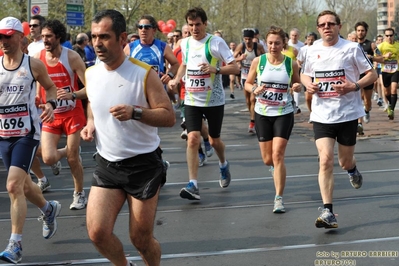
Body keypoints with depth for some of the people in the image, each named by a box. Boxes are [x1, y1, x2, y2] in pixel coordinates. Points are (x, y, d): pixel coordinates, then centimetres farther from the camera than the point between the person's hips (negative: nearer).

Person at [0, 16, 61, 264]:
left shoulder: (34, 64, -5)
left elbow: (50, 87, 9)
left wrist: (50, 103, -10)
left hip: (27, 132, -5)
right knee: (23, 185, 17)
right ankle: (49, 209, 48)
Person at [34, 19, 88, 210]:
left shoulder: (71, 57, -14)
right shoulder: (37, 58, -5)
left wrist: (73, 95, -32)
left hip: (72, 113, -2)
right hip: (51, 115, 3)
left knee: (73, 159, 3)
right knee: (48, 159, -11)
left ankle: (79, 194, 26)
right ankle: (65, 151, 25)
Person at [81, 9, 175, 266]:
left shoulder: (144, 73, -14)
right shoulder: (91, 73, 2)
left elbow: (169, 117, -15)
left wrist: (135, 112, -30)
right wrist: (90, 124, 1)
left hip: (144, 165, -4)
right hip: (107, 164, 4)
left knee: (141, 238, 2)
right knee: (97, 232, -7)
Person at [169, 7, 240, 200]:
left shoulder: (216, 42, -10)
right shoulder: (185, 43, 4)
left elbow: (235, 68, -12)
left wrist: (216, 70, -28)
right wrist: (177, 79, 6)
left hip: (214, 100, -3)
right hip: (192, 100, 3)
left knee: (214, 140, 11)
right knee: (193, 139, -12)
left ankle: (223, 165, 44)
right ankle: (193, 185, -12)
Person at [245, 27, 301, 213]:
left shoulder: (291, 64, -3)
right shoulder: (258, 61, -3)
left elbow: (297, 84, 10)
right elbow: (247, 83, 6)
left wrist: (297, 87, -14)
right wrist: (255, 90, -16)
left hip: (284, 114, -2)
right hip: (262, 114, 2)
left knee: (277, 155, -14)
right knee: (267, 159, 7)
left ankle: (279, 198, -6)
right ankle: (275, 167, 47)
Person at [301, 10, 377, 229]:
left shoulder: (352, 48, -6)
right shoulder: (312, 50, 5)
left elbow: (372, 74, -2)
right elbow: (305, 74, 20)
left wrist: (354, 86, -19)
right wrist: (308, 85, -3)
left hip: (347, 114, -1)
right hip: (322, 115, 2)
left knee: (344, 161, 9)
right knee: (325, 160, -13)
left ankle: (352, 169, 49)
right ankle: (327, 211, -10)